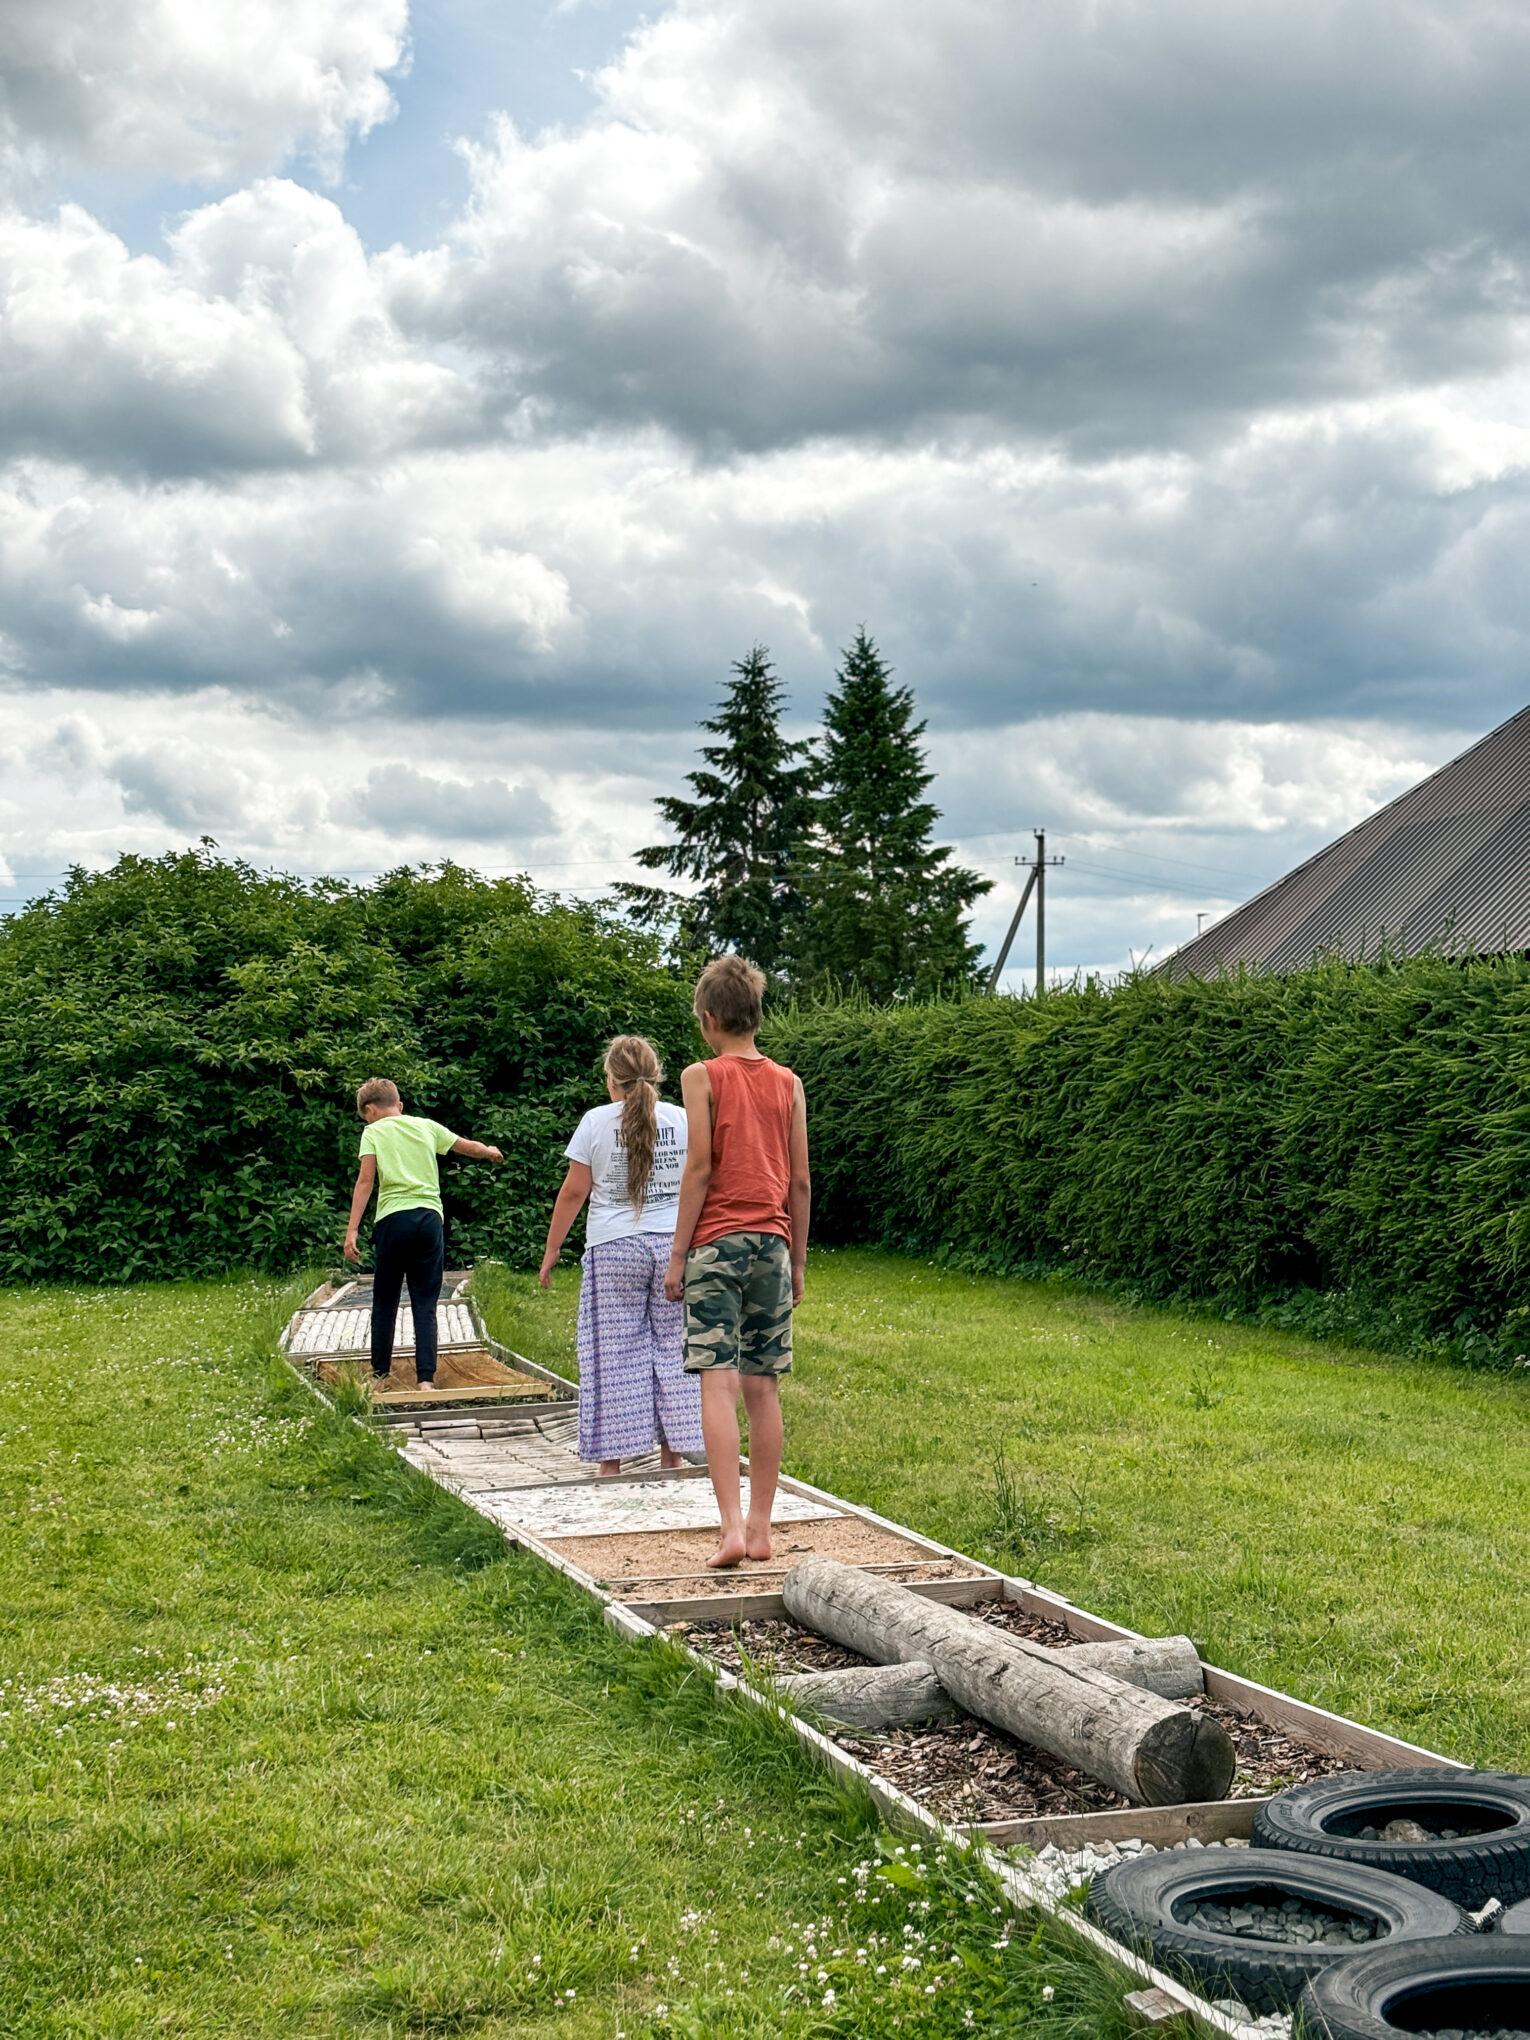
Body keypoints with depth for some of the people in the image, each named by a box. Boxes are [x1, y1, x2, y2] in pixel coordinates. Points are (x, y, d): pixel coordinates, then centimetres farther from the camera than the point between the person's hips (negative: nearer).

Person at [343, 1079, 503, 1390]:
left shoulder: (374, 1132, 6)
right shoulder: (427, 1126, 15)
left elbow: (365, 1180, -5)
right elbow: (469, 1147, 28)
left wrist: (352, 1230, -8)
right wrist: (491, 1152, 50)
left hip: (394, 1218, -2)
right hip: (430, 1218, 2)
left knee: (385, 1303, 10)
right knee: (425, 1305, 3)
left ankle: (380, 1375, 17)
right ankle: (426, 1378, -4)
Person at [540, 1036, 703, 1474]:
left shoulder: (596, 1122, -2)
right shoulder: (683, 1120, 5)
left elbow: (574, 1191, 0)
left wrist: (552, 1248, 8)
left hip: (614, 1249, -2)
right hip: (674, 1246, 2)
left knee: (615, 1354, 2)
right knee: (672, 1348, 8)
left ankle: (611, 1464, 4)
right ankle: (672, 1457, 11)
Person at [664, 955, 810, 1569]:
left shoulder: (703, 1077, -3)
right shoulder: (787, 1083, 10)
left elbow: (700, 1167, -8)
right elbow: (800, 1180, 10)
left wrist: (678, 1253, -3)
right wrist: (797, 1258, 17)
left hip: (717, 1242, -4)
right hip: (772, 1243, 5)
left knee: (718, 1384, -8)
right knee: (763, 1388, 8)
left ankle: (732, 1528, -18)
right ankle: (760, 1528, 12)